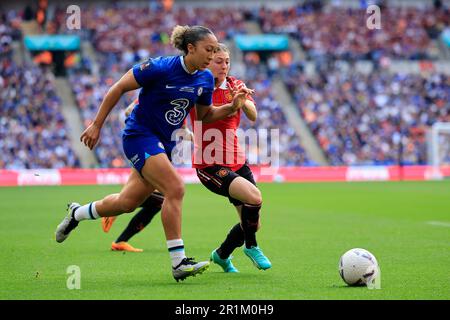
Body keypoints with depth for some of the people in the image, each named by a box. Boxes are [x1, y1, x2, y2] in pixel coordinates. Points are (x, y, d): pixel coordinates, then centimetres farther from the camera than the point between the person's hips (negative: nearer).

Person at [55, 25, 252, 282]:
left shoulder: (206, 79, 0)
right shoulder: (160, 68, -20)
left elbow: (205, 115, 14)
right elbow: (118, 88, -11)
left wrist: (233, 107, -5)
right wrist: (97, 125, -9)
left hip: (163, 143, 8)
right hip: (140, 135, -8)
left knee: (128, 202, 13)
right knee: (175, 188, -24)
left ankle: (77, 213, 40)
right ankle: (179, 262, -20)